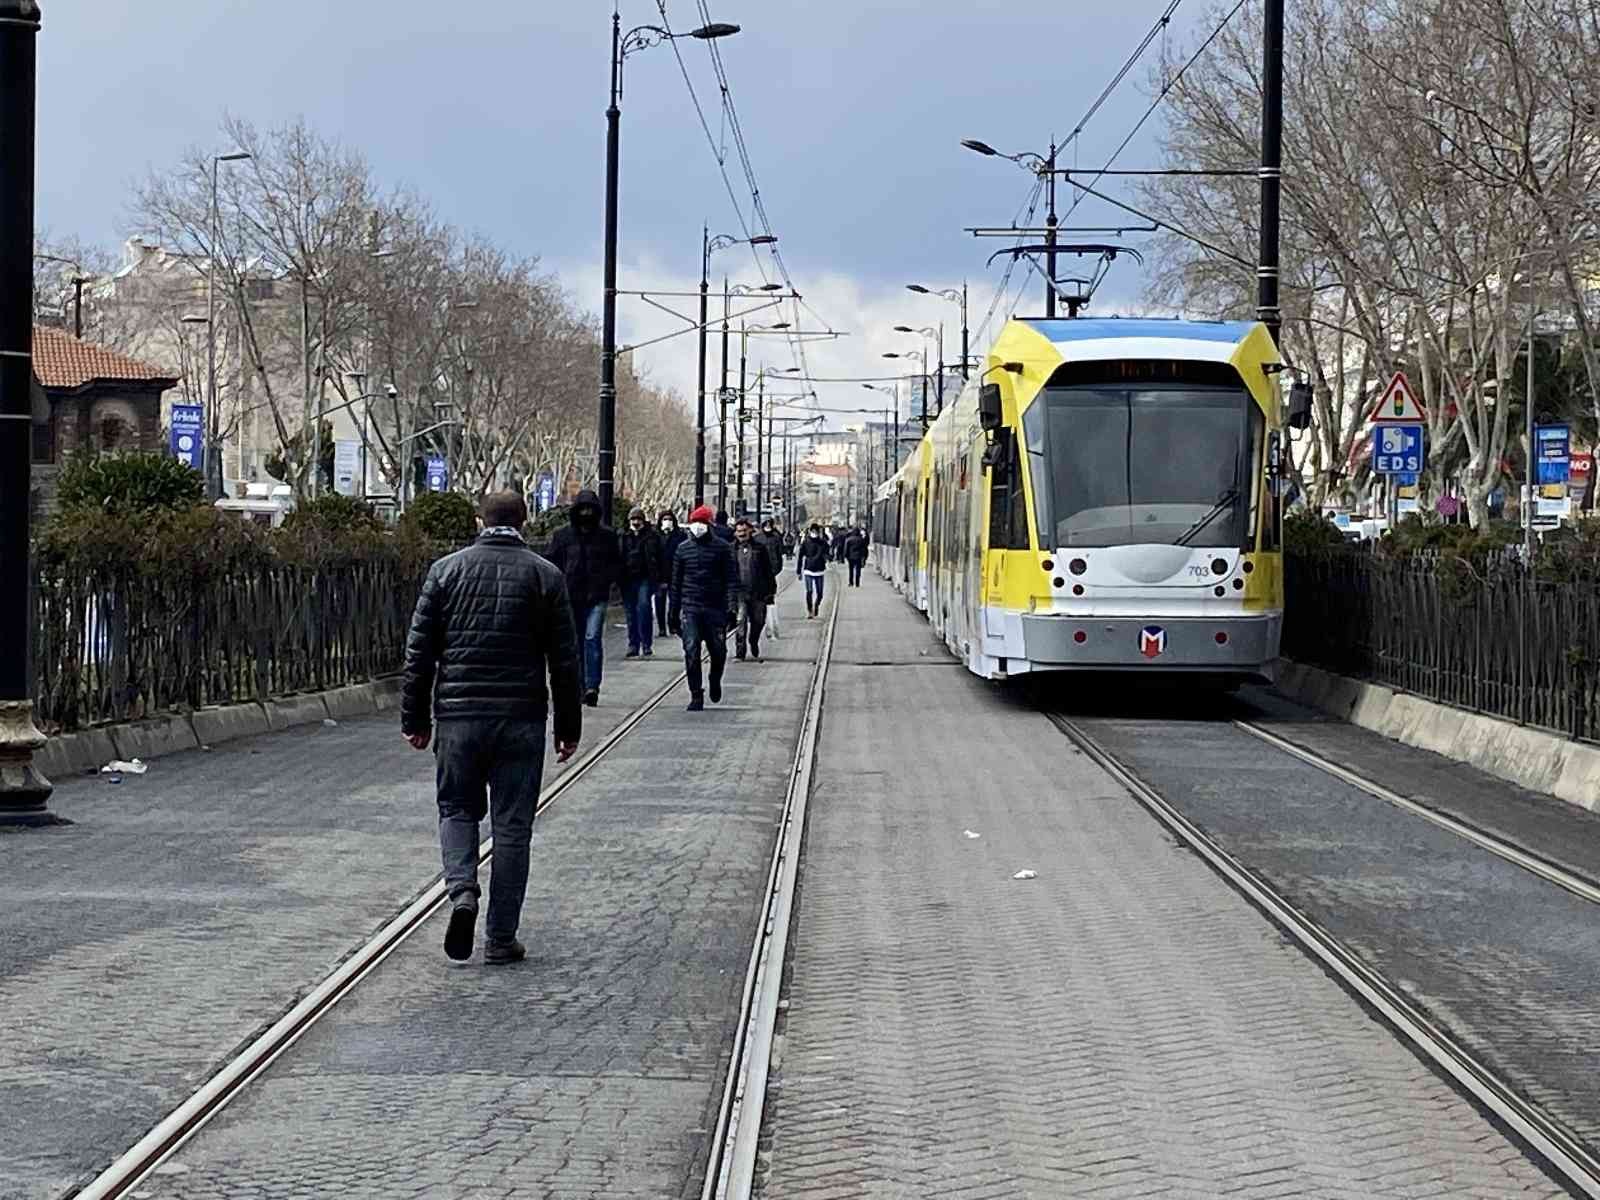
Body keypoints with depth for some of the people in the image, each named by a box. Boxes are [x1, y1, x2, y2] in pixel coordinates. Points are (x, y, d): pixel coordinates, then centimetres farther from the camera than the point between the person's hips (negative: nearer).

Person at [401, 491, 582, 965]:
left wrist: (416, 718, 10)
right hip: (521, 720, 0)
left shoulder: (446, 570, 3)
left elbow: (419, 652, 3)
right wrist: (568, 727, 9)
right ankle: (501, 938, 8)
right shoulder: (545, 576, 1)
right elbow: (565, 662, 2)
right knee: (512, 825, 6)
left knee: (457, 809, 17)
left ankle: (462, 891, -9)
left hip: (458, 715, 1)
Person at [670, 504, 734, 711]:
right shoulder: (683, 549, 7)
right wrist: (674, 610, 11)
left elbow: (730, 579, -1)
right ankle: (696, 696, -1)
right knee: (691, 652, -7)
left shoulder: (721, 548, 1)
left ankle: (715, 681, 36)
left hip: (715, 608, -1)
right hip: (690, 608, 1)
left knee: (718, 651, 6)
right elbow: (676, 581, 12)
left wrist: (731, 606, -9)